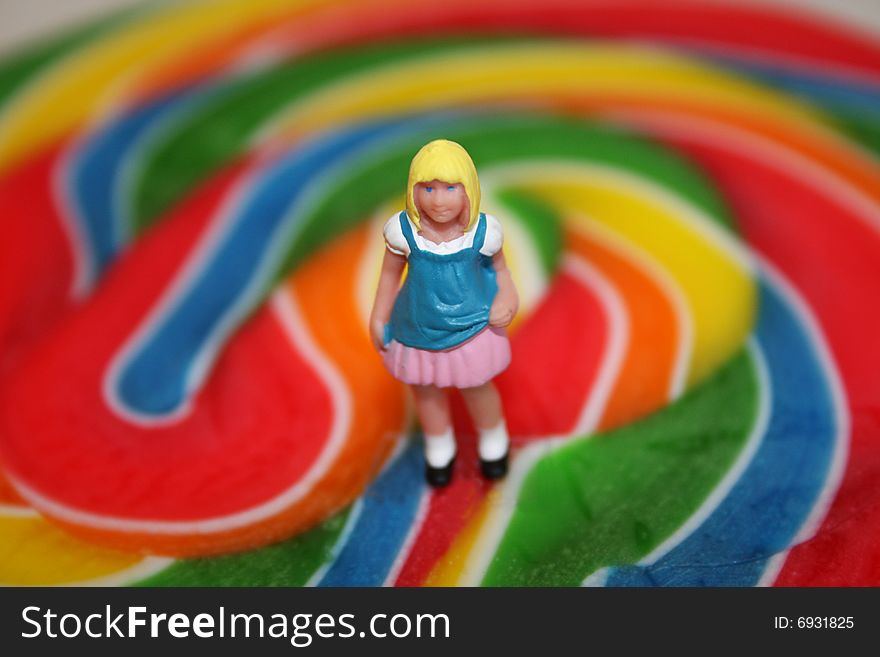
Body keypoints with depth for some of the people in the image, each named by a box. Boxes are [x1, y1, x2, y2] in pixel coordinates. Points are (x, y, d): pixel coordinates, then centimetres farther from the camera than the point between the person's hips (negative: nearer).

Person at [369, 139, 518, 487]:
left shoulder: (483, 230, -21)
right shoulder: (403, 230, -23)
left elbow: (498, 267, -3)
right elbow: (390, 274, -8)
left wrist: (507, 298, -20)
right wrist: (378, 319, 0)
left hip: (471, 327, -1)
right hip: (417, 332, 1)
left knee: (478, 388, 21)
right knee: (426, 391, 23)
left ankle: (493, 442, 54)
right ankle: (439, 447, 54)